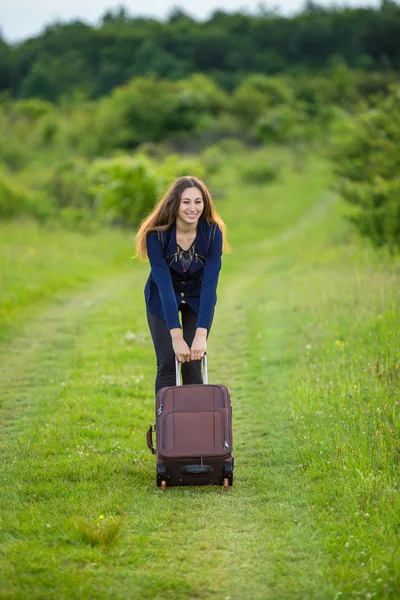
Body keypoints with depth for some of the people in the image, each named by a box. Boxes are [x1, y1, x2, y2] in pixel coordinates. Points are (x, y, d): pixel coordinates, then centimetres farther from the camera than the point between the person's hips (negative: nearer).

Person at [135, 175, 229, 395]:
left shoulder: (213, 233, -24)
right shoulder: (156, 234, -28)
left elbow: (209, 284, -29)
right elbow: (164, 285, -33)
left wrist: (201, 335, -37)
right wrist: (176, 337, -39)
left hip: (198, 300, 1)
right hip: (162, 301, -1)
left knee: (193, 366, -5)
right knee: (167, 364, -9)